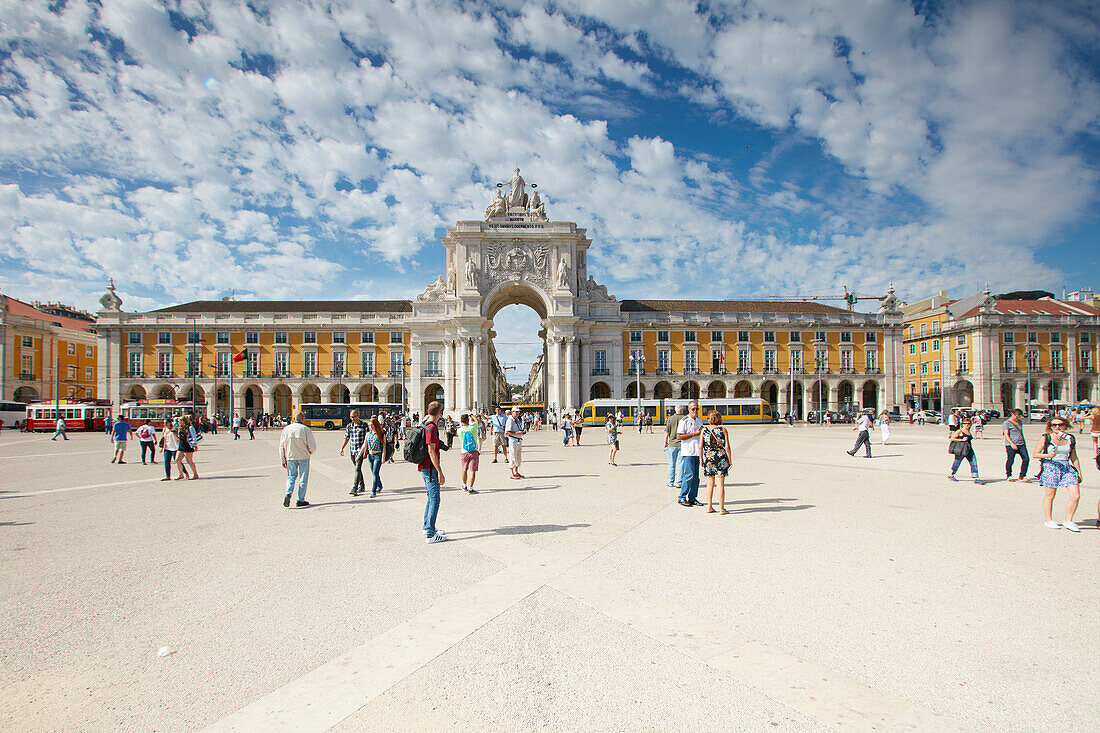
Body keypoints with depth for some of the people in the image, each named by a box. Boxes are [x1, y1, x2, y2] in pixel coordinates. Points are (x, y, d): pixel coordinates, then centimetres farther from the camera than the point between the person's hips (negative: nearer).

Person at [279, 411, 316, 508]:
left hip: (290, 457, 3)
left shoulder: (286, 429, 1)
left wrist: (282, 460, 11)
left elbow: (281, 447, 3)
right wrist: (309, 452, 11)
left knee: (291, 476, 15)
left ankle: (288, 493, -8)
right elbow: (312, 447, -11)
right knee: (303, 479, 7)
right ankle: (300, 500, 9)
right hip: (303, 457, -3)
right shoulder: (306, 429, -9)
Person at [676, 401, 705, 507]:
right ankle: (682, 498, 0)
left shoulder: (700, 421, 17)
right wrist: (694, 434, -16)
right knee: (689, 474, -10)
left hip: (697, 452, 7)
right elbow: (679, 436, -14)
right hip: (688, 452, -7)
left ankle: (692, 498, 15)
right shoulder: (684, 421, -7)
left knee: (696, 476, 7)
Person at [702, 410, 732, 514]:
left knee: (710, 483, 10)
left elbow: (700, 447, -1)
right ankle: (721, 508, 5)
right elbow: (727, 447, -6)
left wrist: (701, 459, 9)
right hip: (721, 458, -2)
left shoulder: (704, 430, 1)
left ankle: (709, 507, 14)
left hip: (708, 458, 2)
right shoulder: (723, 430, -3)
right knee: (720, 484, 2)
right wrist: (730, 460, 3)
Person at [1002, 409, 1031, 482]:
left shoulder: (1020, 421, 15)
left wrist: (1024, 442, 24)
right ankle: (1009, 475, 18)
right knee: (1010, 460, 1)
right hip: (1011, 445, -6)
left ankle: (1022, 476, 7)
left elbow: (1021, 432, 26)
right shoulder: (1007, 423, -6)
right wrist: (1012, 444, -22)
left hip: (1021, 444, 6)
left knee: (1026, 459, -3)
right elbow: (1006, 435, -12)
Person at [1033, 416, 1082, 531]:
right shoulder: (1046, 438, -3)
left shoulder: (1070, 439, 9)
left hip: (1067, 467, 4)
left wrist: (1079, 472, 16)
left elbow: (1074, 457, 17)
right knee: (1050, 495, 3)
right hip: (1050, 467, -4)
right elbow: (1035, 454, -2)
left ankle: (1068, 521, 11)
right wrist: (1048, 455, -19)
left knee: (1076, 496, -5)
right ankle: (1049, 520, 17)